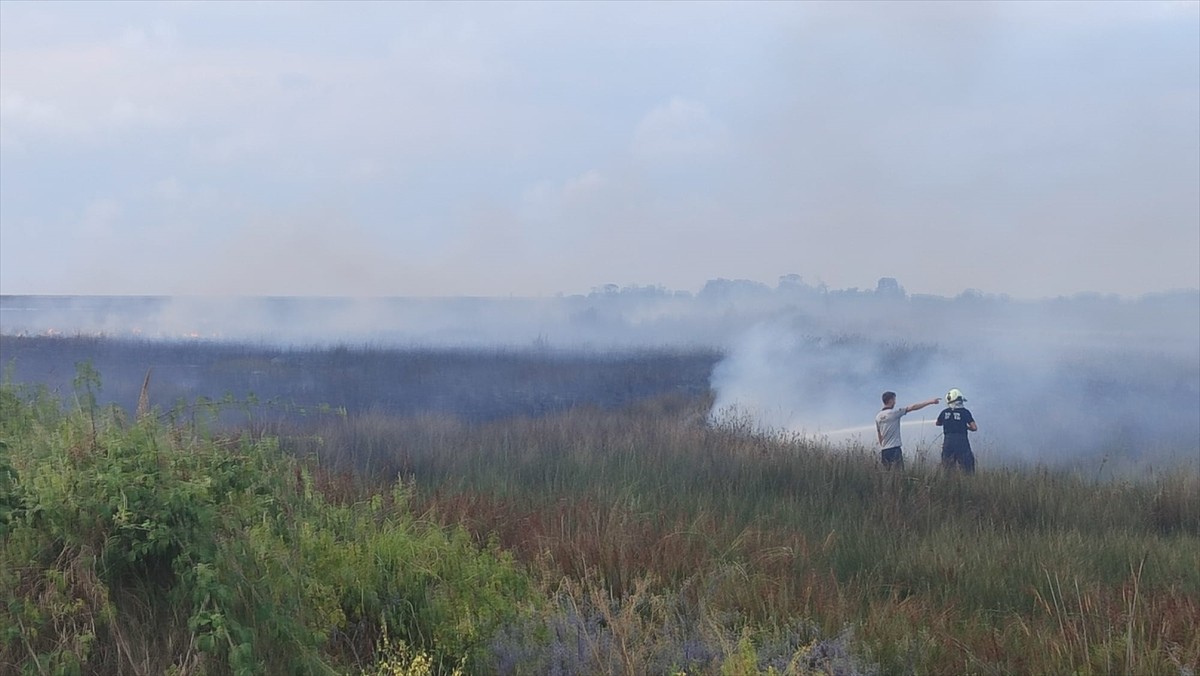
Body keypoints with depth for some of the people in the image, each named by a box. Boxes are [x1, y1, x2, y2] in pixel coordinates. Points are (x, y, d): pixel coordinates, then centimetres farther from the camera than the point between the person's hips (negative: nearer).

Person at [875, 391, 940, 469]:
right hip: (894, 449, -6)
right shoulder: (894, 413, -8)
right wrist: (930, 402, 0)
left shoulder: (878, 416, 8)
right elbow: (912, 407, -5)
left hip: (883, 450, 7)